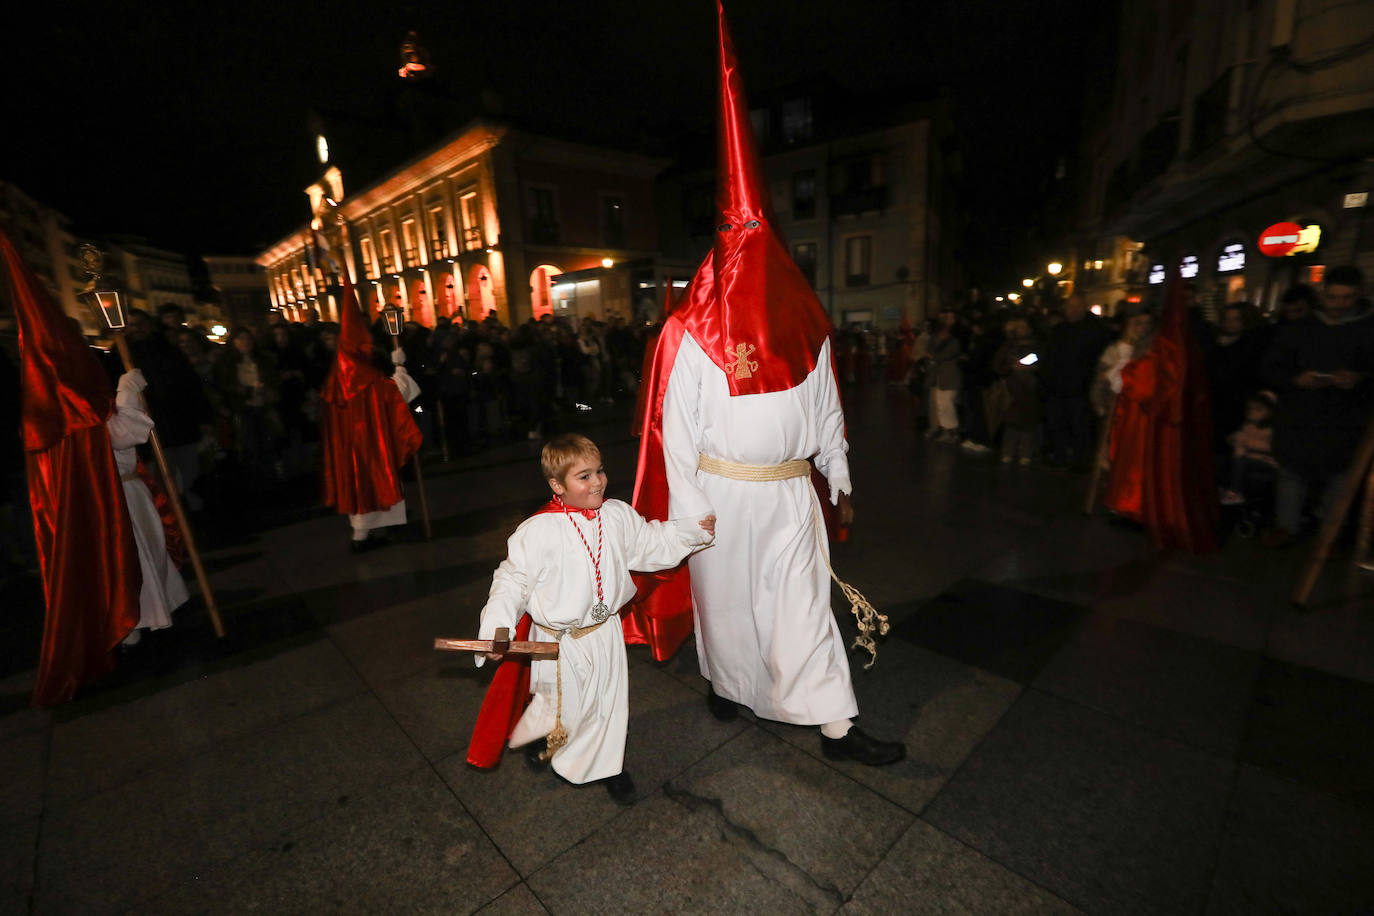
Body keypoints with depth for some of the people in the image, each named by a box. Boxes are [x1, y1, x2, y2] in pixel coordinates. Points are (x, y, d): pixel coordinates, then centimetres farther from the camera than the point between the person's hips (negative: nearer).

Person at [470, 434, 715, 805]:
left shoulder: (618, 515, -7)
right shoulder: (537, 531, -22)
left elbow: (651, 544, 8)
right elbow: (513, 580, -13)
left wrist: (694, 529, 3)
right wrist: (494, 631, -22)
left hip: (606, 633, 4)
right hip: (560, 641, -4)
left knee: (610, 702, 18)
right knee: (562, 708, 15)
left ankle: (608, 764, 46)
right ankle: (538, 738, 52)